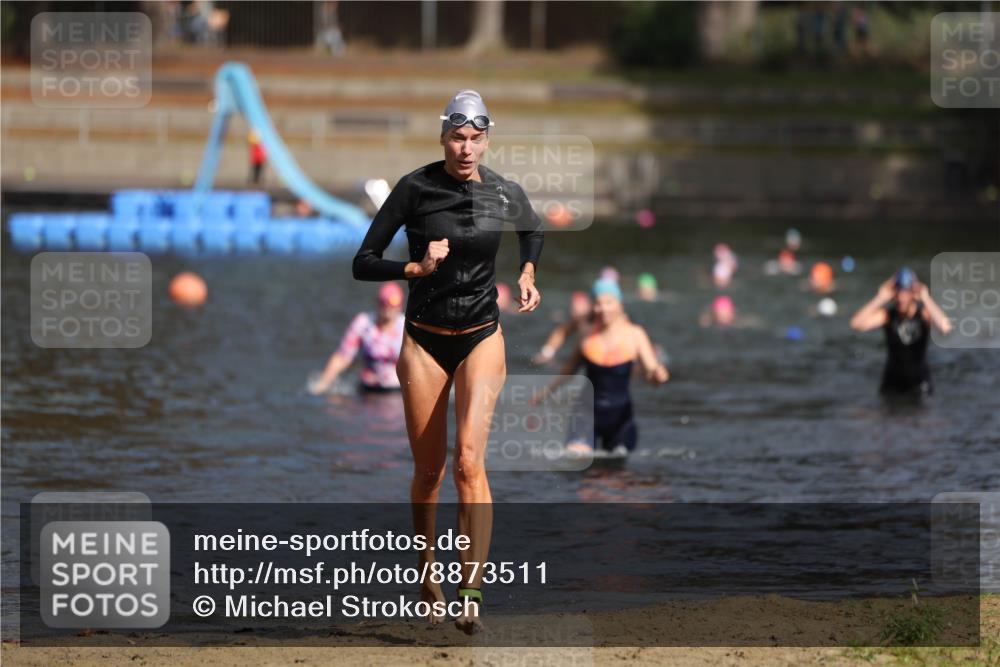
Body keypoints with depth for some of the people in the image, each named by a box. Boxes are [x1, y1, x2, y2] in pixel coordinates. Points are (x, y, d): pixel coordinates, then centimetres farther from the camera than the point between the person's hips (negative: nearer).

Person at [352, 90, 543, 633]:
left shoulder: (505, 194, -3)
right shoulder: (415, 188, -10)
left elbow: (533, 232, 22)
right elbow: (362, 264, -9)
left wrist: (527, 274, 5)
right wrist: (417, 268, -24)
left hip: (481, 338, 0)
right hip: (425, 341, 0)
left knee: (468, 461, -16)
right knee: (428, 471, 5)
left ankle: (470, 593, -22)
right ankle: (428, 581, 26)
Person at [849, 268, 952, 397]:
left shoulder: (924, 313, -13)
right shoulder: (888, 314, -11)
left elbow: (945, 327, -34)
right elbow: (856, 324, -26)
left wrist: (926, 299, -33)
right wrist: (880, 299, -29)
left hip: (919, 383, -1)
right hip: (892, 381, 1)